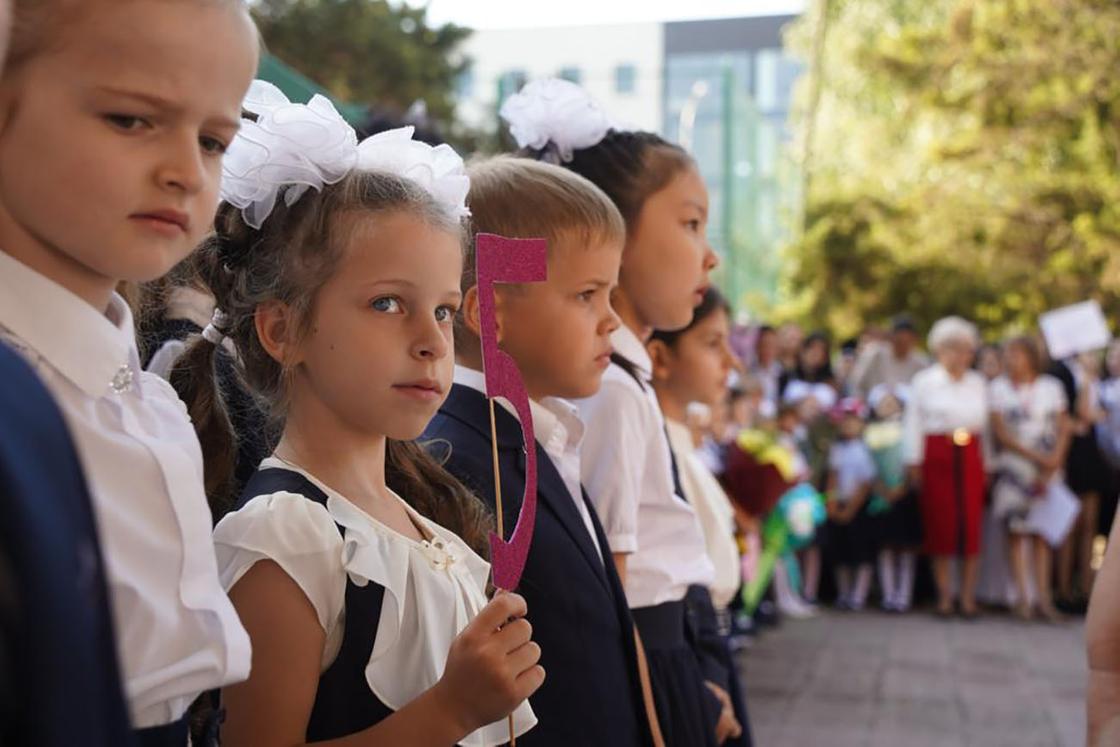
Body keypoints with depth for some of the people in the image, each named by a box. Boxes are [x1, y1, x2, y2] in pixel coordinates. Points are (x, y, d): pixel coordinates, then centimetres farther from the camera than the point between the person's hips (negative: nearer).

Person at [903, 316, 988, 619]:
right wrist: (914, 462, -5)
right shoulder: (924, 381, 2)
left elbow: (985, 423, 12)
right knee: (941, 524, 0)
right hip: (937, 455, -3)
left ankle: (968, 596, 6)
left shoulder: (978, 383, 12)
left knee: (971, 523, -1)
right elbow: (913, 424, 0)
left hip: (970, 457, 3)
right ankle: (944, 595, 7)